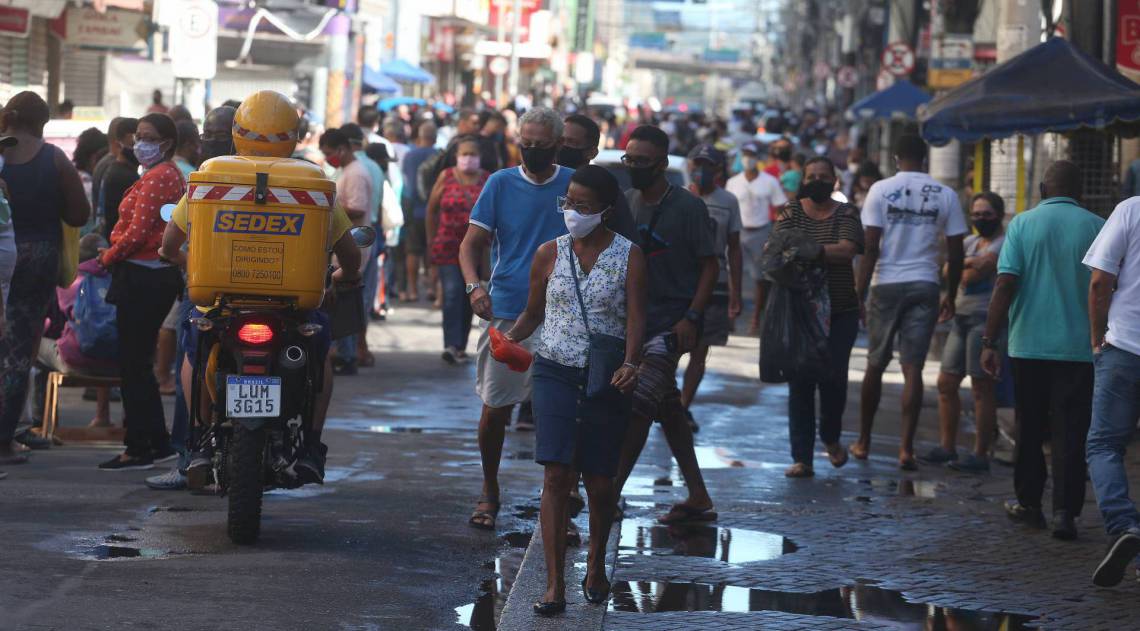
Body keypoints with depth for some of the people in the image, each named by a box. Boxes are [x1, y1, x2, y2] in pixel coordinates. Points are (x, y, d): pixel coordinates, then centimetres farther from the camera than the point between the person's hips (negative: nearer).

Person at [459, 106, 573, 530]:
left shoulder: (577, 186, 4)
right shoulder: (501, 184, 2)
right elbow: (472, 242, -1)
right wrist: (474, 285, -20)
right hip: (507, 313, 0)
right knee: (495, 408, 3)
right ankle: (489, 492, 20)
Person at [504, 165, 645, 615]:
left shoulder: (628, 256, -1)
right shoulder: (550, 254, 5)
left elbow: (635, 318, -9)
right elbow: (533, 313, 14)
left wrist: (630, 364, -26)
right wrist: (510, 338, -6)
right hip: (555, 374, 1)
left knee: (599, 482, 7)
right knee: (557, 476, -11)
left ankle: (596, 567, 32)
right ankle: (555, 586, -12)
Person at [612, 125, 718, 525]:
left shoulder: (688, 207, -10)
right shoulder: (625, 203, 7)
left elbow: (709, 266, -9)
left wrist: (692, 318, -17)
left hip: (671, 322, -7)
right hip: (634, 320, 7)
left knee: (639, 404, -15)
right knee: (666, 408, 11)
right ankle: (698, 498, 19)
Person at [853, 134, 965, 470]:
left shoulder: (881, 190, -4)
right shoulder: (945, 195, 2)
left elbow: (871, 247, -8)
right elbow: (956, 253, 3)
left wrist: (860, 293, -4)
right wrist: (951, 297, 14)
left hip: (886, 285, -1)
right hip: (925, 287, 1)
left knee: (876, 365, 11)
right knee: (913, 367, 0)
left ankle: (863, 442, 21)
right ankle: (906, 448, -6)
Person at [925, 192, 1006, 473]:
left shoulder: (1004, 244, -7)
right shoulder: (970, 242, 21)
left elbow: (973, 275, -15)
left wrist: (964, 267, 5)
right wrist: (969, 263, -9)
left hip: (986, 320, -9)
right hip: (961, 318, 9)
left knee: (982, 387, -7)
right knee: (946, 383, 8)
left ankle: (980, 455, -5)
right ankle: (947, 447, 16)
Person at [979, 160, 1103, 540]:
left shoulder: (1023, 224, -2)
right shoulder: (1097, 228, 1)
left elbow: (1005, 285, -8)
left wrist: (990, 341, -6)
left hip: (1029, 345, 0)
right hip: (1080, 348, 0)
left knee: (1029, 428, 13)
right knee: (1070, 433, 0)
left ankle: (1029, 503, 20)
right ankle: (1065, 511, -7)